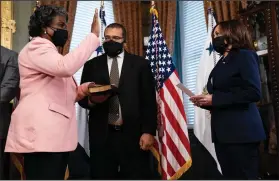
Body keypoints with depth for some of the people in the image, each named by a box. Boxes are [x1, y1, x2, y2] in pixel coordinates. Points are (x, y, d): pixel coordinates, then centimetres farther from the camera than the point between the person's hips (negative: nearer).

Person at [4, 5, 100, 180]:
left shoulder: (52, 54, 25)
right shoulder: (36, 48, -6)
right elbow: (66, 66, -27)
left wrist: (82, 90, 7)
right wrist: (94, 35, -20)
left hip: (57, 134, 10)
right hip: (40, 134, -10)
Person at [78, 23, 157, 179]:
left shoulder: (140, 64, 7)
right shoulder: (92, 65, 12)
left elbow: (149, 101, 2)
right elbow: (82, 98, 12)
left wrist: (149, 131, -6)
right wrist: (92, 100, -11)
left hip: (133, 135, -1)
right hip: (102, 136, 2)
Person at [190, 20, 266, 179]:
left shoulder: (245, 56, -4)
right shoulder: (221, 63, 19)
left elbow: (254, 92, -17)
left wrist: (214, 99, -17)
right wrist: (204, 101, 2)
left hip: (241, 132, -8)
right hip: (222, 133, 8)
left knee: (245, 176, -3)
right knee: (230, 176, 11)